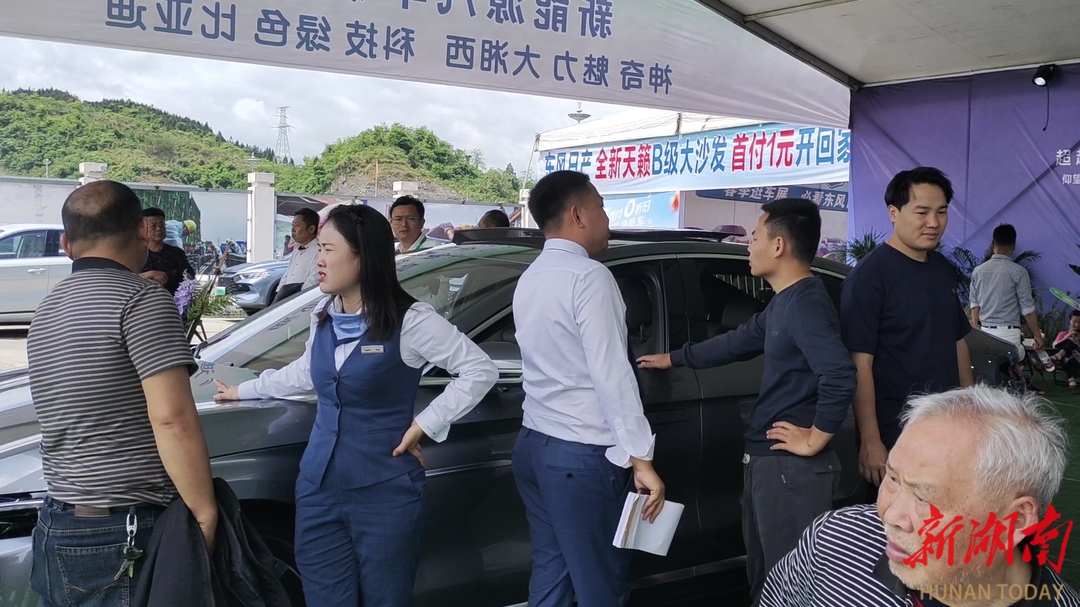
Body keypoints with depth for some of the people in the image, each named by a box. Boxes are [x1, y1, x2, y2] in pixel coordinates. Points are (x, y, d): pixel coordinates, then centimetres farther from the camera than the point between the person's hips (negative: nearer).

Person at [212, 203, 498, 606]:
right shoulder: (323, 317, 7)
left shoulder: (409, 321, -13)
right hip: (318, 489, 6)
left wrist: (424, 425, -13)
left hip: (385, 492, -6)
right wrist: (246, 390, 35)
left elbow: (480, 371, -12)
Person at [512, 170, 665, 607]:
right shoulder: (589, 275, -15)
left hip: (534, 444, 9)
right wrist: (641, 459, -19)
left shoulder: (530, 278, 12)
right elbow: (611, 374, -20)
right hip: (582, 454, -9)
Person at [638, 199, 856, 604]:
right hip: (765, 460, 10)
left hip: (792, 466, -10)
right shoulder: (784, 301, 12)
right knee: (763, 573, 21)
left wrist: (815, 440, -21)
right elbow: (739, 342, 26)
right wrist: (673, 358, 31)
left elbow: (840, 377, -32)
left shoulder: (806, 302, -20)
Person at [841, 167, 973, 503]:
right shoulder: (870, 275, -15)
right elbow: (860, 363, -19)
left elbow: (958, 342, 17)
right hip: (894, 434, -7)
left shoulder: (944, 269, 8)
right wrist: (870, 440, -22)